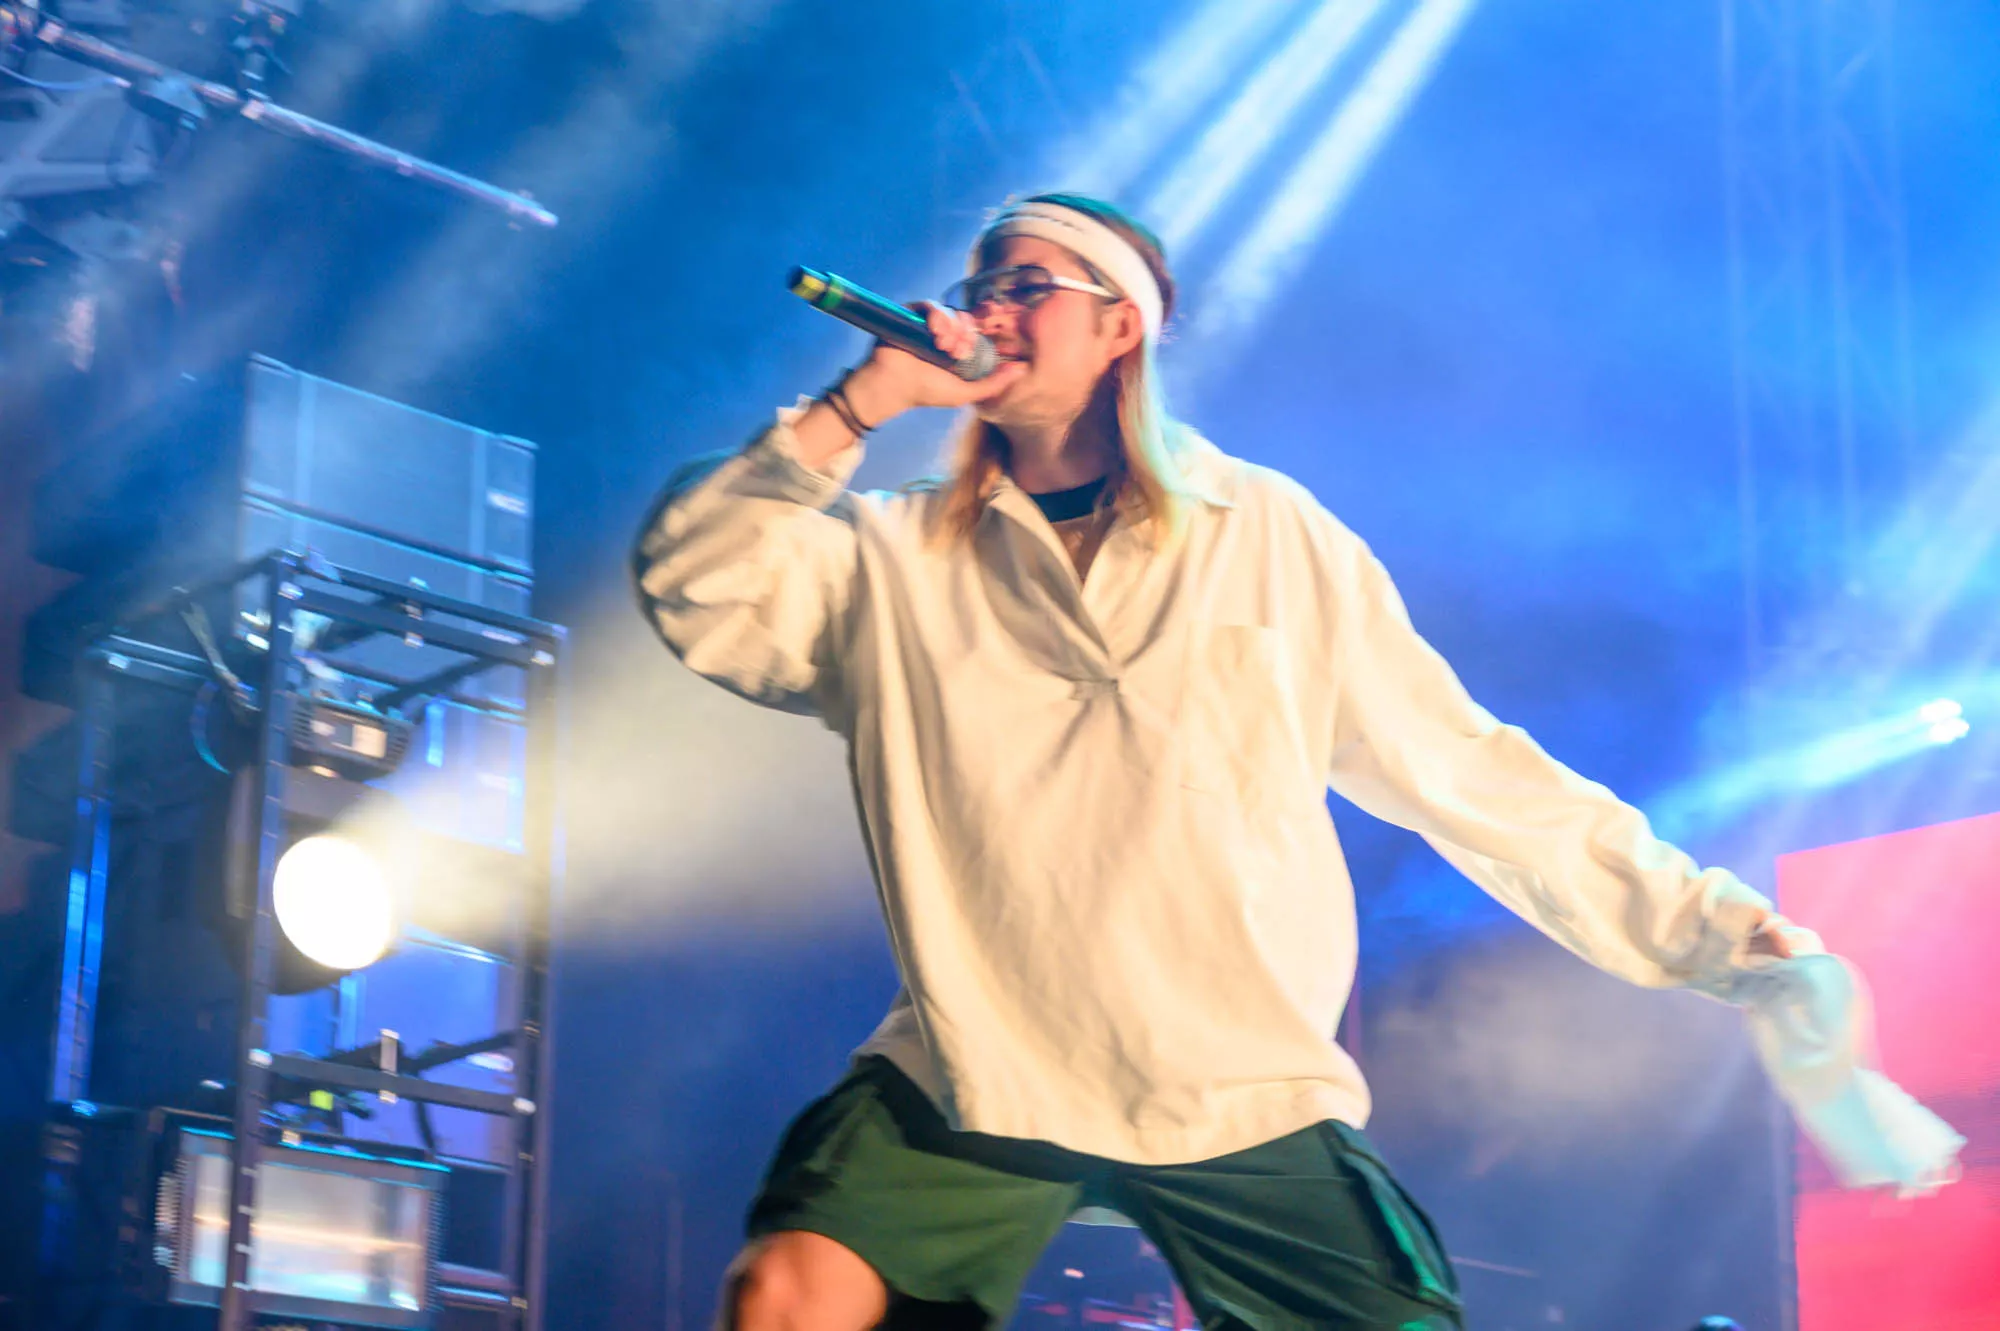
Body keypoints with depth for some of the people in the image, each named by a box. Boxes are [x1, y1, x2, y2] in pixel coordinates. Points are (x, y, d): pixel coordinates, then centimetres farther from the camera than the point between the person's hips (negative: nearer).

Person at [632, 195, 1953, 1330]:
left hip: (1241, 1103, 0)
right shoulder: (899, 559, 8)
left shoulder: (1272, 539, 4)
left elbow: (1464, 769, 5)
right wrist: (856, 407, -10)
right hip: (975, 1083, 0)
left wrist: (1711, 925, 0)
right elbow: (696, 596, -5)